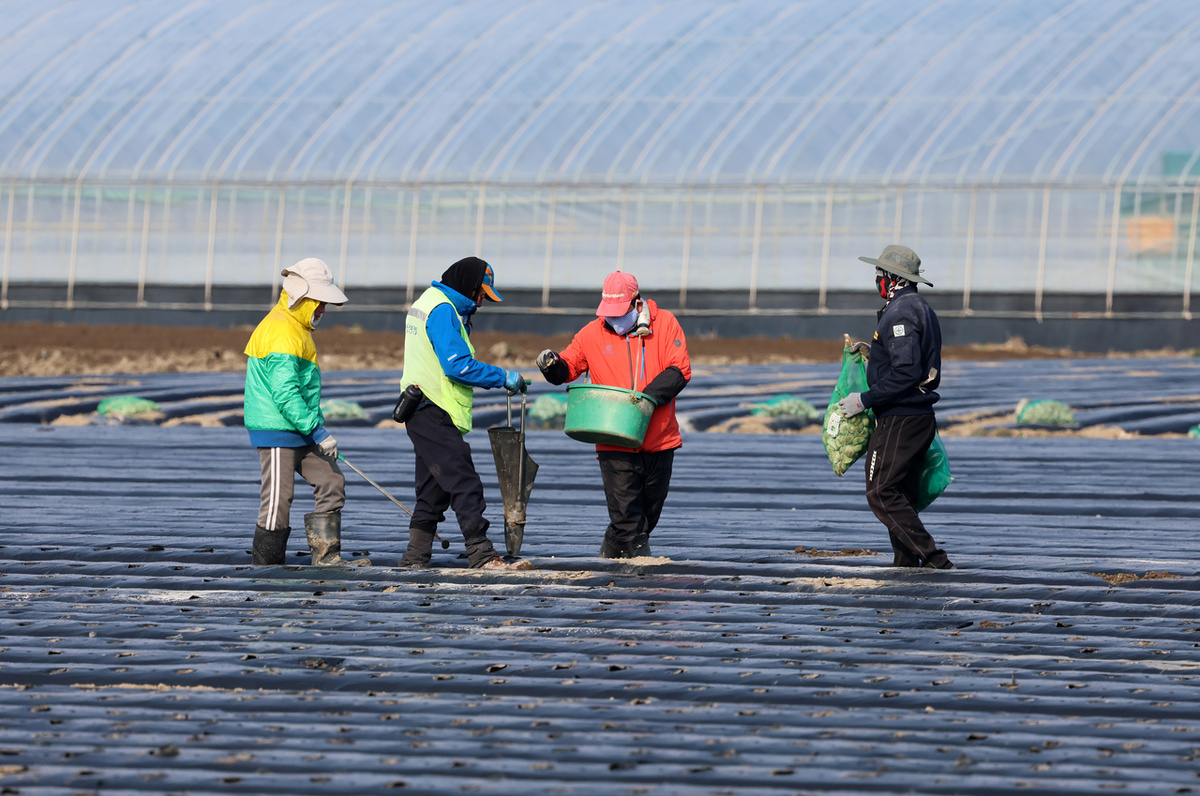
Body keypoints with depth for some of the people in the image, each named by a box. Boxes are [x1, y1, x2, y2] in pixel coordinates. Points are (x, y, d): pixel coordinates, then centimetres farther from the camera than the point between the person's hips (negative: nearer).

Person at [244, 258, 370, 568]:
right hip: (276, 429, -10)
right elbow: (285, 394, -26)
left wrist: (317, 428, 30)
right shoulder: (281, 333, -19)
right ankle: (264, 563, 3)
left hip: (299, 430, 10)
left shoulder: (295, 329, 16)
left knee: (331, 482, 5)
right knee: (279, 499, -5)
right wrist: (319, 431, -25)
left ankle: (327, 554, 7)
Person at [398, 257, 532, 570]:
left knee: (434, 489, 14)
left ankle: (415, 558, 16)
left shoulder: (428, 302, 19)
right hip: (434, 413, -11)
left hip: (424, 412, 11)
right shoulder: (443, 310, -14)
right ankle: (482, 555, -21)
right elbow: (458, 366, -21)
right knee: (464, 483, -15)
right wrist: (503, 377, -16)